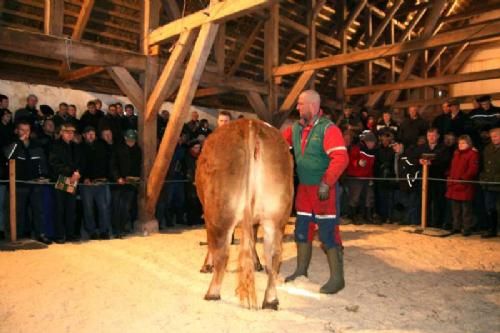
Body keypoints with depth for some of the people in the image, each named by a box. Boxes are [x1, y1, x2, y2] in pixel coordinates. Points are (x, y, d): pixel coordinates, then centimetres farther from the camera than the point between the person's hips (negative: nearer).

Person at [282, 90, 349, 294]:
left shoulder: (328, 129, -14)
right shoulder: (296, 128, 8)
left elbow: (341, 158, -22)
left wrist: (326, 183, -26)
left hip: (323, 189, -7)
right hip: (303, 188, 8)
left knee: (328, 234, -3)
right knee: (302, 230, 15)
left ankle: (337, 278, 9)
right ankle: (301, 270, 31)